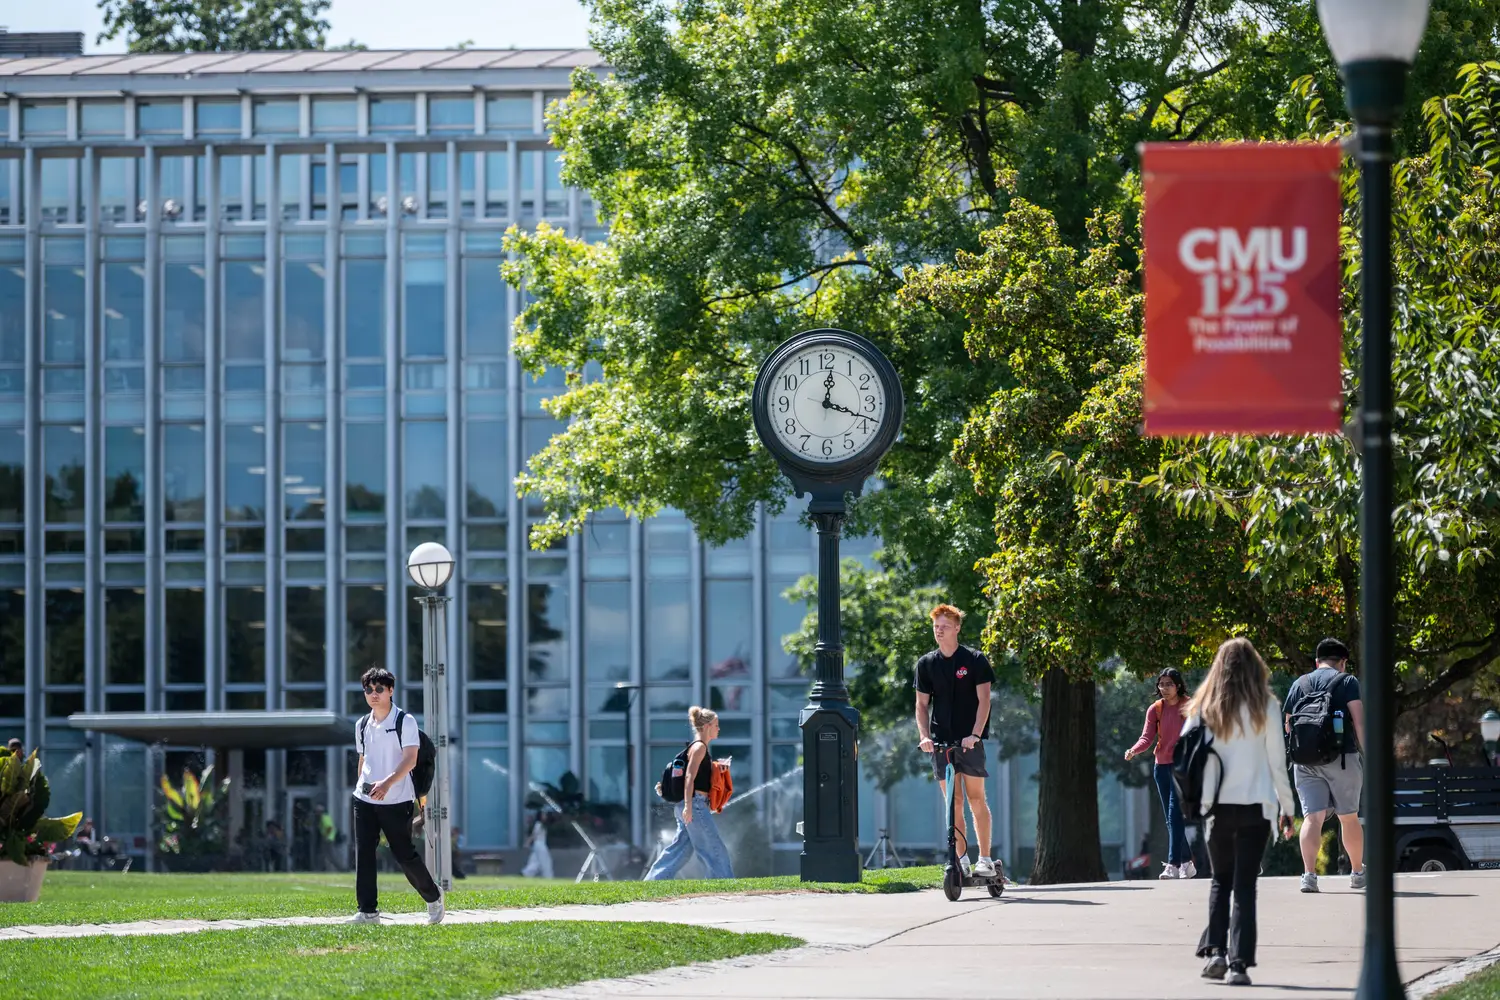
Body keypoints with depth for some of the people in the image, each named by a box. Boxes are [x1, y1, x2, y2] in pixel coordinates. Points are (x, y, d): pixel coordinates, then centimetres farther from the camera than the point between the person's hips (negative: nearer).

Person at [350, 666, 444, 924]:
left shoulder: (405, 721, -7)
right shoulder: (362, 725, 10)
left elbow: (410, 759, -17)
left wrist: (387, 783, -30)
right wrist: (362, 787, 16)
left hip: (396, 800, -5)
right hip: (365, 800, 5)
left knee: (404, 853, 1)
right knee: (363, 854, -4)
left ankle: (433, 897, 23)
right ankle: (368, 911, -2)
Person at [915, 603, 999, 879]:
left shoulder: (974, 660, 0)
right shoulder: (926, 663, 8)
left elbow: (983, 700, -4)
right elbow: (922, 704, 9)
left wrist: (975, 734, -17)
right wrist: (924, 736, -6)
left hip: (969, 740, -3)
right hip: (940, 741, 3)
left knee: (976, 799, -3)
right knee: (952, 802, 2)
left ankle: (985, 858, 1)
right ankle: (962, 858, 6)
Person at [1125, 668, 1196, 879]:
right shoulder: (1155, 709, 5)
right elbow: (1147, 737, -3)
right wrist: (1133, 751, -23)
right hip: (1161, 766, 5)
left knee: (1175, 814, -15)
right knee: (1172, 818, 9)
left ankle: (1173, 865, -19)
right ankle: (1187, 863, 18)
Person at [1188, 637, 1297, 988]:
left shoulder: (1205, 707, 2)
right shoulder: (1265, 707, -3)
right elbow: (1277, 762, -1)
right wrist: (1287, 808, 7)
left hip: (1217, 806, 2)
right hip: (1255, 806, -2)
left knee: (1220, 881, 17)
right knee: (1245, 886, 1)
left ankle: (1215, 950, 2)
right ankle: (1239, 962, -7)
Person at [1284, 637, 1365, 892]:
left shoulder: (1299, 684, 15)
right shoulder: (1347, 681, 3)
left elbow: (1288, 725, 17)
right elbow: (1359, 719, -7)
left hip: (1305, 759, 2)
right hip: (1341, 757, -2)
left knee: (1312, 817, -3)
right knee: (1349, 816, 11)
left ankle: (1309, 874, -18)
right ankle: (1357, 872, 24)